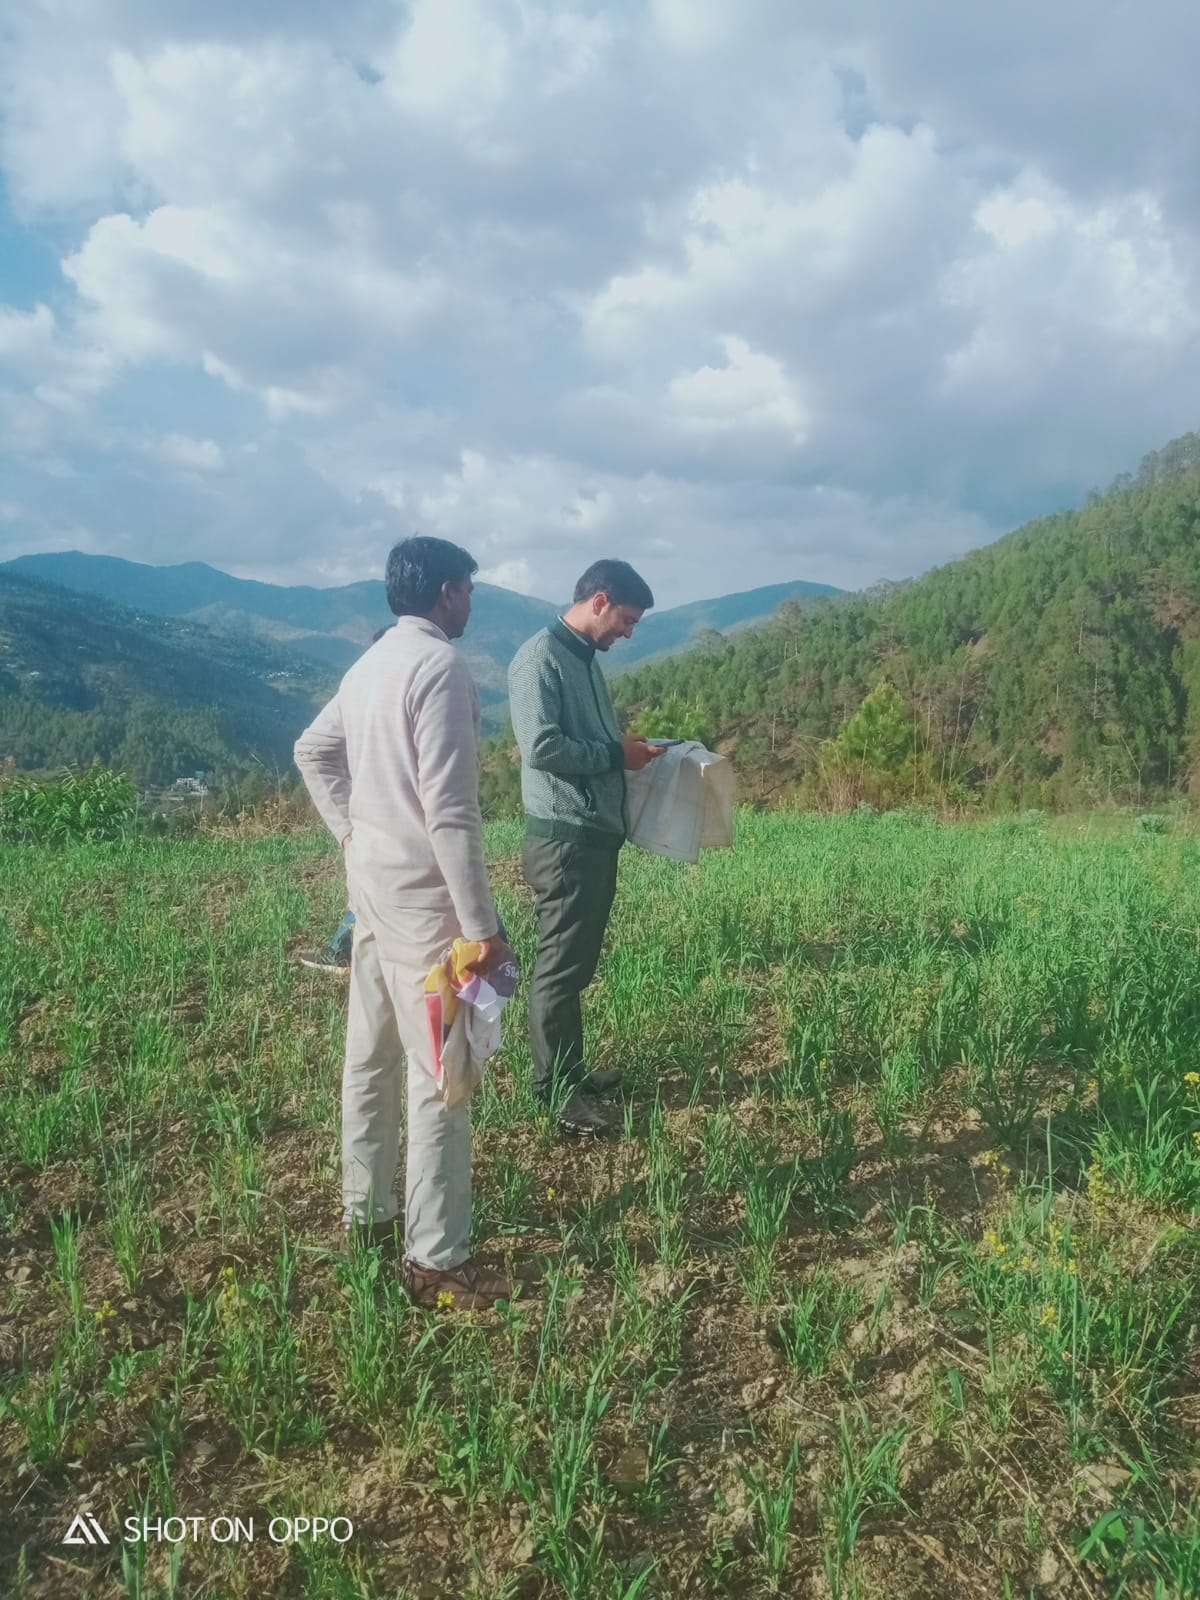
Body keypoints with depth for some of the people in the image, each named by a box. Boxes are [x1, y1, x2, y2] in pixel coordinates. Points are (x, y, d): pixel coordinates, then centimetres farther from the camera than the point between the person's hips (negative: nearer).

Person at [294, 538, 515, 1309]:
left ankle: (365, 1212, 33)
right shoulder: (441, 665, -17)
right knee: (438, 1075, -2)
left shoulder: (372, 665, 11)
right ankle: (436, 1260, 8)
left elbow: (312, 750, 24)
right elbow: (450, 809, -22)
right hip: (422, 894, -9)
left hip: (373, 880, 9)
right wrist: (481, 923, -20)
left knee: (372, 1055, 18)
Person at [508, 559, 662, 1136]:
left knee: (578, 963, 16)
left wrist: (625, 748, 6)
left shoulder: (584, 658, 17)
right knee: (558, 967, -1)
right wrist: (617, 754, -13)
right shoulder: (540, 658, -13)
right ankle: (554, 1091, 9)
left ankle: (571, 1073, 27)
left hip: (596, 834, 10)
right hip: (563, 838, -10)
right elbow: (542, 747, -22)